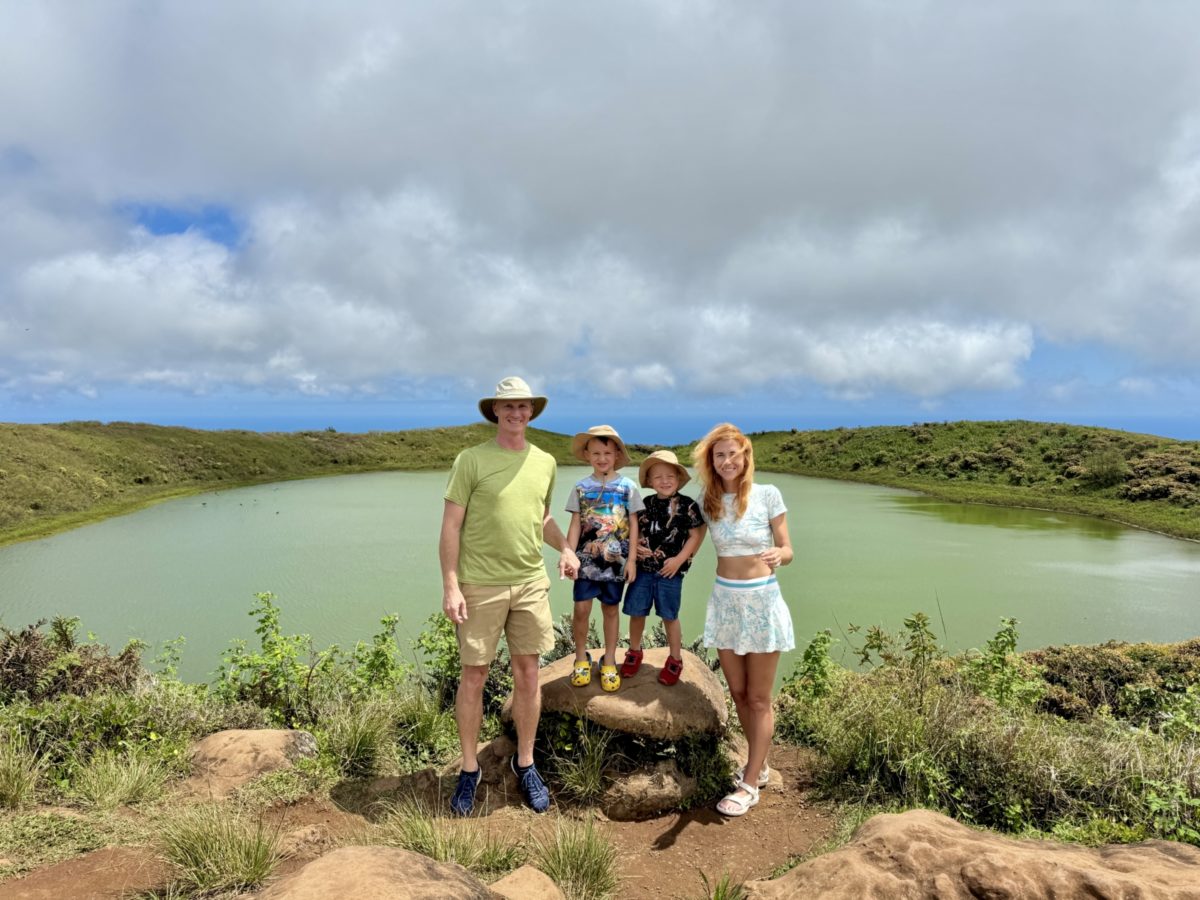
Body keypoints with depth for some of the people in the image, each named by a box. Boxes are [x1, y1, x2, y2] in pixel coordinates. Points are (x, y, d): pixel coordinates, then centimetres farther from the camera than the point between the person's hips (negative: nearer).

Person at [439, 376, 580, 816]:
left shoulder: (545, 462, 8)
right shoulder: (471, 459, -6)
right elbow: (450, 526, -6)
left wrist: (564, 547, 6)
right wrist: (450, 586, -11)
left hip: (531, 582, 4)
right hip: (480, 585, -4)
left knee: (528, 673, 10)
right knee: (474, 676, 6)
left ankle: (525, 763, 28)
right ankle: (469, 768, 25)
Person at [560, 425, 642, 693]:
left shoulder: (627, 486, 0)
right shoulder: (581, 487, 1)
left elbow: (633, 524, 2)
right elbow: (575, 524, 1)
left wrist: (631, 559, -3)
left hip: (616, 560, 0)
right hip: (587, 558, 0)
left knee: (611, 609, 9)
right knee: (581, 608, -3)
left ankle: (609, 661, 23)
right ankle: (581, 657, 18)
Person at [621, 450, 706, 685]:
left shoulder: (687, 505, -7)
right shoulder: (645, 504, 3)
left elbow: (695, 535, -5)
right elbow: (633, 531, 13)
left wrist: (679, 560, -11)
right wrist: (635, 546, -7)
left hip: (670, 571, -3)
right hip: (642, 568, 3)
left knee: (669, 616, 8)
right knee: (636, 612, 10)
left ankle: (675, 659, 26)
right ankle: (634, 652, 33)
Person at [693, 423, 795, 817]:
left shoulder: (768, 495, -9)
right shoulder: (707, 503, 1)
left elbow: (787, 550, -5)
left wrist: (777, 556, -28)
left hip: (762, 600, -4)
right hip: (724, 600, 4)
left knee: (758, 699, 6)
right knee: (738, 693, 14)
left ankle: (750, 784, 16)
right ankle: (758, 764, 34)